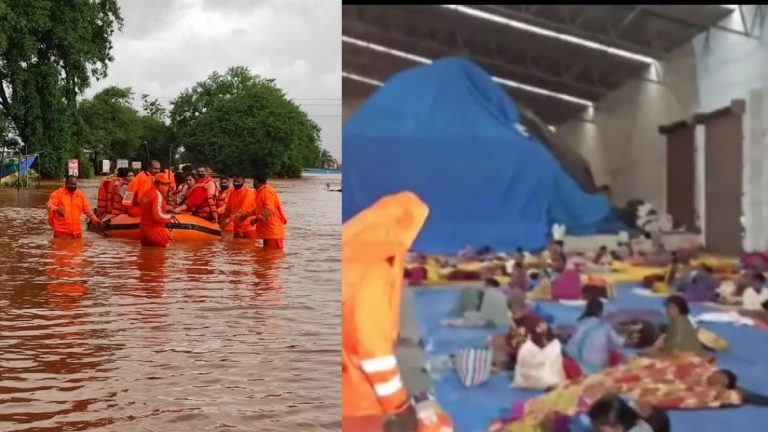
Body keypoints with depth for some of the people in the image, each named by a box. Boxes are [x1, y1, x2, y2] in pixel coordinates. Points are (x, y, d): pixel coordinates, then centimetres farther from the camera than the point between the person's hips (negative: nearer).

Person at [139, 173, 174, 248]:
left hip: (143, 229, 9)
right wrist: (170, 217, -7)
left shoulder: (147, 193, 10)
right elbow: (158, 216, -22)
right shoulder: (158, 195, -16)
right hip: (155, 230, -9)